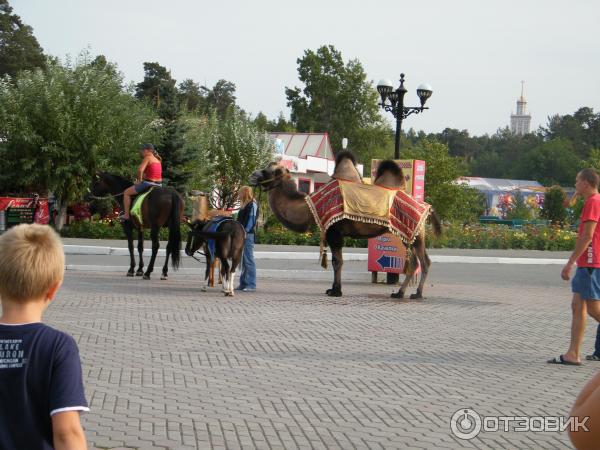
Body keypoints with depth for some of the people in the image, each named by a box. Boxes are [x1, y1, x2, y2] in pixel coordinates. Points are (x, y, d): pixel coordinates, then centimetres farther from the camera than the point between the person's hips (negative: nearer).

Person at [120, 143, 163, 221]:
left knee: (127, 192, 7)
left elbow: (140, 170, -22)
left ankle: (126, 215, 3)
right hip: (159, 185, 8)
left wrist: (139, 180, -6)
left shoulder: (147, 158, -10)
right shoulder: (158, 160, 16)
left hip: (148, 184, -8)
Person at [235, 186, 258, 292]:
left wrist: (245, 231, -20)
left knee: (248, 260, -8)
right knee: (243, 260, 11)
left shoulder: (252, 205, -8)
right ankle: (243, 283, 16)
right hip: (242, 235, 10)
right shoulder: (244, 205, 20)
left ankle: (251, 285, -6)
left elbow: (251, 220, -15)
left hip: (248, 235, -10)